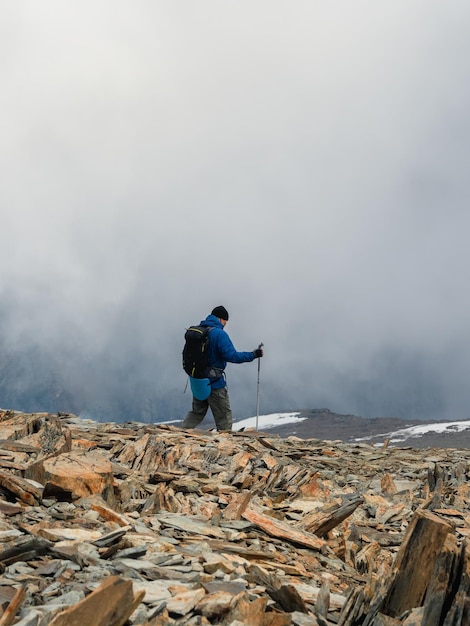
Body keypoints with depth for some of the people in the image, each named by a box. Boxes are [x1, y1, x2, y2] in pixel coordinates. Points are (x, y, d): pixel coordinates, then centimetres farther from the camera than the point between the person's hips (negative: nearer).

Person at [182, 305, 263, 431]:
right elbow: (231, 356, -23)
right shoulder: (220, 334, -17)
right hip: (215, 383, -7)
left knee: (196, 412, 21)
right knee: (224, 416, 5)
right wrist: (253, 355, -16)